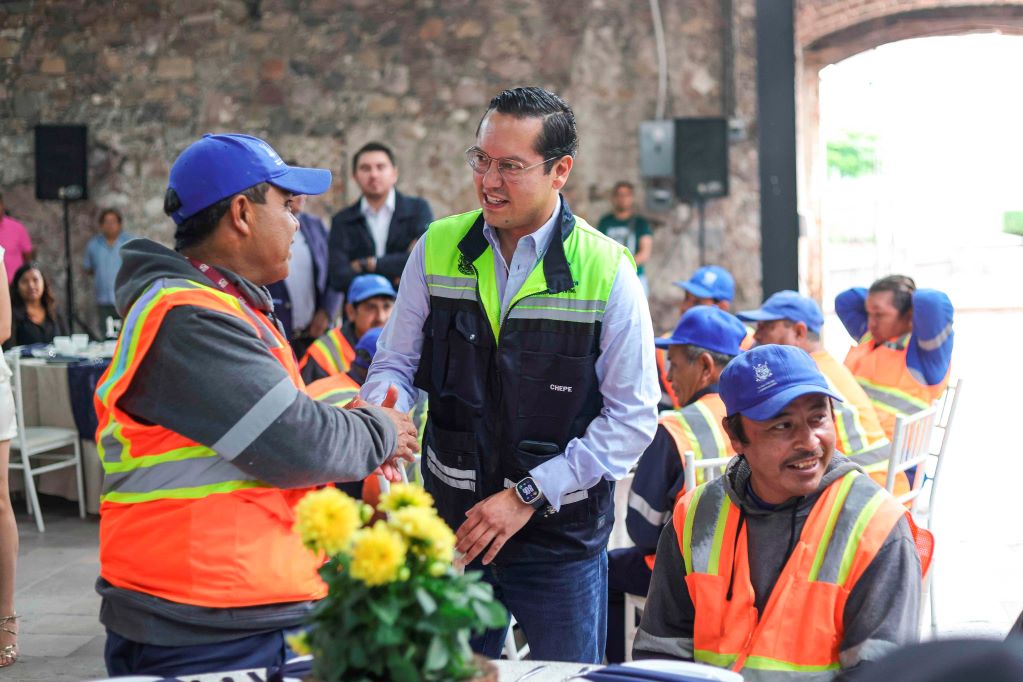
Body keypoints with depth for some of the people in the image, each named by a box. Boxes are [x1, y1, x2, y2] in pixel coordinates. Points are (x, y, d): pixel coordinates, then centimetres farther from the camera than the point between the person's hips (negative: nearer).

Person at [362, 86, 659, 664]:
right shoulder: (438, 250, -2)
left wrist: (528, 496, -15)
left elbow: (634, 416, -10)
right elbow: (396, 364, 5)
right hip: (451, 525, 3)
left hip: (561, 534, -2)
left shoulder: (607, 270, -10)